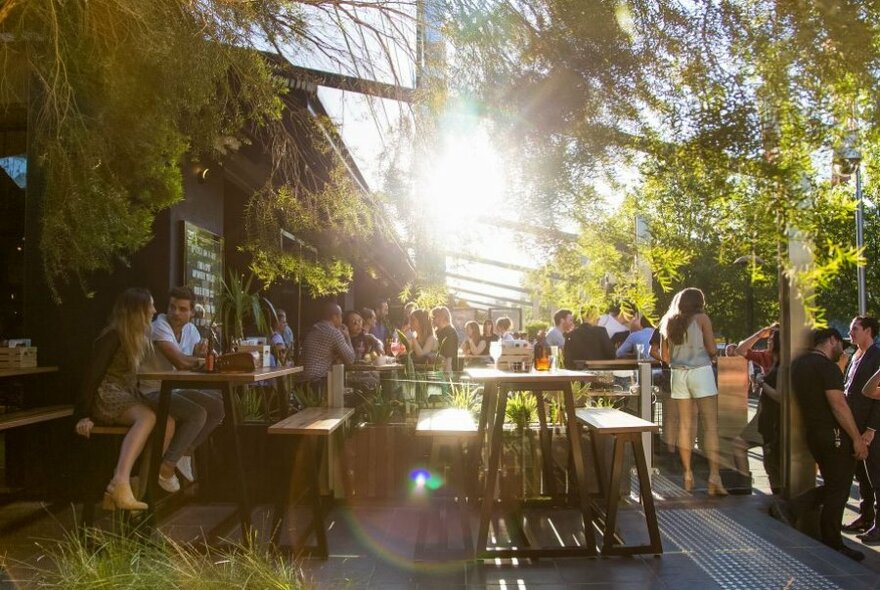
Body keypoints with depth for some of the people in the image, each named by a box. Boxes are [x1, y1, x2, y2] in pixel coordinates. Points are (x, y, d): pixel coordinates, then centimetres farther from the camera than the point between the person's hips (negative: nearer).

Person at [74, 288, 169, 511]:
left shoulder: (139, 338, 17)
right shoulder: (113, 336, -9)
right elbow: (93, 375, -13)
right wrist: (84, 415, -17)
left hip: (128, 397, 8)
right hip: (107, 397, -8)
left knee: (168, 421, -20)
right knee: (147, 417, -36)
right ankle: (120, 483, -49)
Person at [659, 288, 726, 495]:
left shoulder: (668, 322, 11)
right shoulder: (702, 318, 0)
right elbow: (712, 350, -3)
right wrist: (712, 355, 18)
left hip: (678, 374, 4)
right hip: (700, 371, -4)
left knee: (685, 425, 8)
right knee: (711, 424, -4)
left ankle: (688, 474, 11)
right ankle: (714, 475, -12)